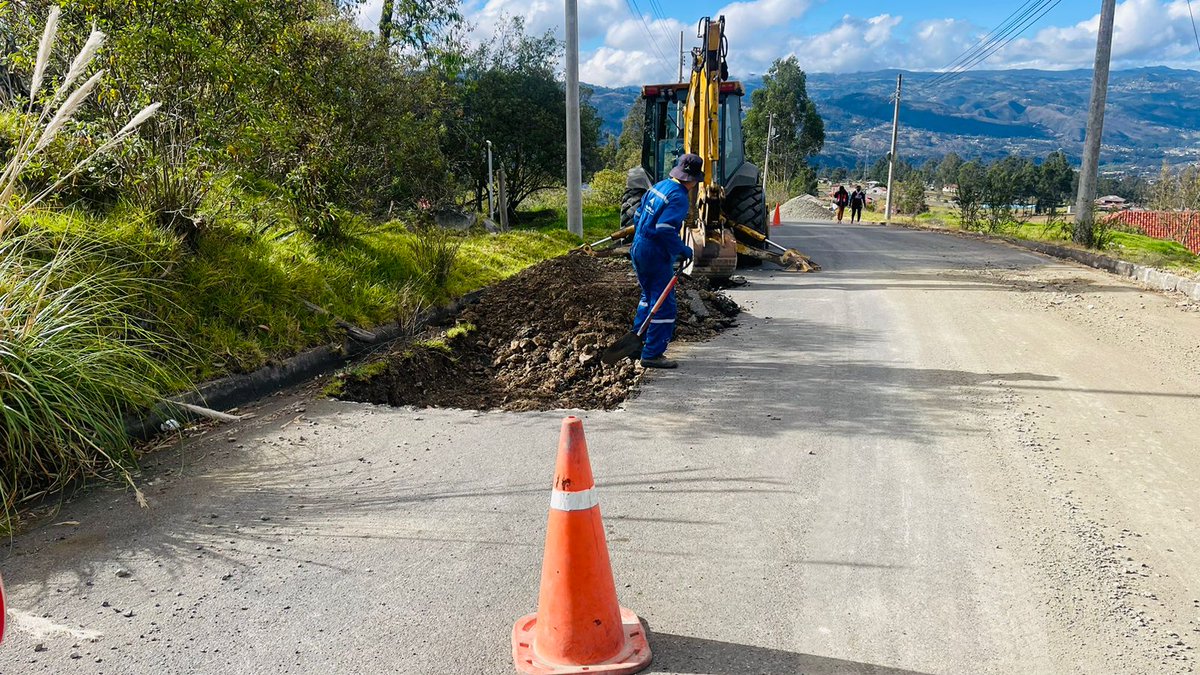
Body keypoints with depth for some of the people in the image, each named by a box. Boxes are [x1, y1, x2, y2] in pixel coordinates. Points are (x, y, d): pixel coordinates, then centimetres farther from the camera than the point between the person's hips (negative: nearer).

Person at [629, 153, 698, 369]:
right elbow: (665, 229, -26)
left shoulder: (659, 186, 10)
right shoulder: (679, 198, -17)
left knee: (649, 296, 24)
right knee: (664, 305, -3)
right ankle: (652, 354, -2)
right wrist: (683, 250, -15)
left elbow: (637, 215, 17)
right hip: (656, 256, -9)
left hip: (638, 249, 9)